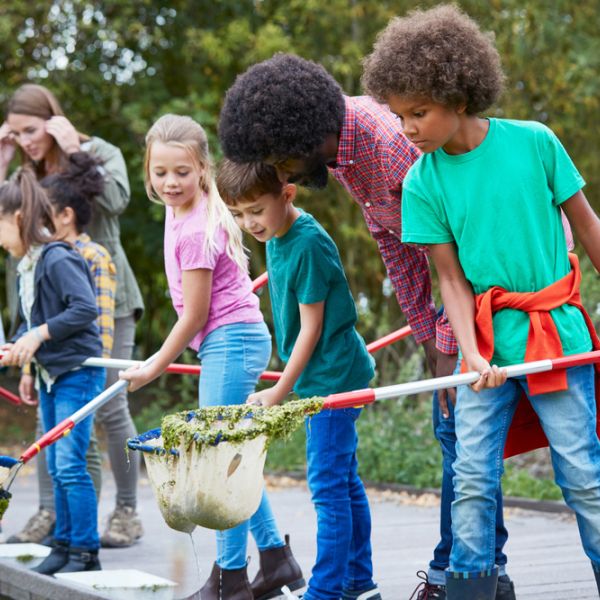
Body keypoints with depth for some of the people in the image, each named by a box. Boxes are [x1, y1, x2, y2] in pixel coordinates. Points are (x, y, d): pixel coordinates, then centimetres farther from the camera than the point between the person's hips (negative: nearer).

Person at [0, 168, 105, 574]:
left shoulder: (58, 259, -17)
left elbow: (86, 308, -25)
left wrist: (39, 335, -23)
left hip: (78, 373, -9)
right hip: (50, 375, 9)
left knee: (70, 465, -10)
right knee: (56, 468, 13)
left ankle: (86, 553, -3)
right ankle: (64, 547, 21)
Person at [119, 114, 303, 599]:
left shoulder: (196, 230, -18)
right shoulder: (179, 212, 10)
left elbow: (195, 313, -15)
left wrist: (154, 369, -4)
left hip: (230, 341, -10)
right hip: (229, 342, 10)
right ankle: (277, 559, 20)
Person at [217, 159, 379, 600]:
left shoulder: (308, 244, -20)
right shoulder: (276, 238, 7)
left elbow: (311, 327, -18)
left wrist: (280, 391, -16)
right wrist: (286, 385, 19)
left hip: (334, 376, -10)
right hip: (319, 376, 10)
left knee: (328, 482, -8)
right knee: (344, 481, 14)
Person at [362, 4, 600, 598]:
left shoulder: (534, 142, -6)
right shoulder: (422, 182, -2)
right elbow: (451, 277, -2)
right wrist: (473, 354, -14)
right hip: (487, 344, 2)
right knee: (472, 478, 0)